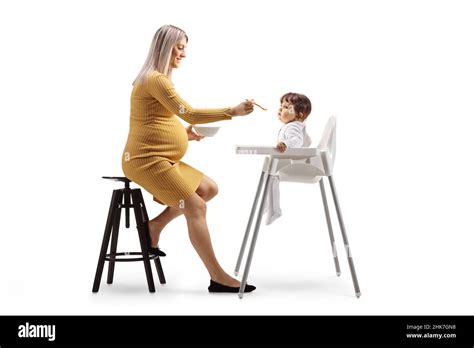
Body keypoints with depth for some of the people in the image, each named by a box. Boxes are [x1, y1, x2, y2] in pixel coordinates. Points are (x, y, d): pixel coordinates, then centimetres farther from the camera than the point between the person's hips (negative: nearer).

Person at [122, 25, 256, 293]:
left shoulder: (158, 79, 18)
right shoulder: (155, 79, -15)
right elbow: (189, 113, -23)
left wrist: (185, 134, 5)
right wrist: (233, 112, -23)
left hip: (162, 159, 10)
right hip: (147, 160, -10)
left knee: (209, 189, 7)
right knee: (195, 207, -15)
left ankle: (155, 226, 11)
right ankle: (218, 278, -12)